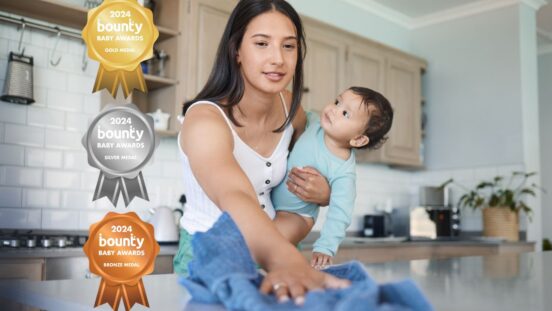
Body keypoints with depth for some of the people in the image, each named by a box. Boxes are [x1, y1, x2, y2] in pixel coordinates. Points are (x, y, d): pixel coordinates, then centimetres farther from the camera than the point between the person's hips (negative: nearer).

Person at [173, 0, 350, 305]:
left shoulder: (291, 110, -5)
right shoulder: (204, 120, -23)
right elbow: (234, 198, -41)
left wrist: (324, 193, -8)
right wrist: (286, 261, -59)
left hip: (261, 255, 4)